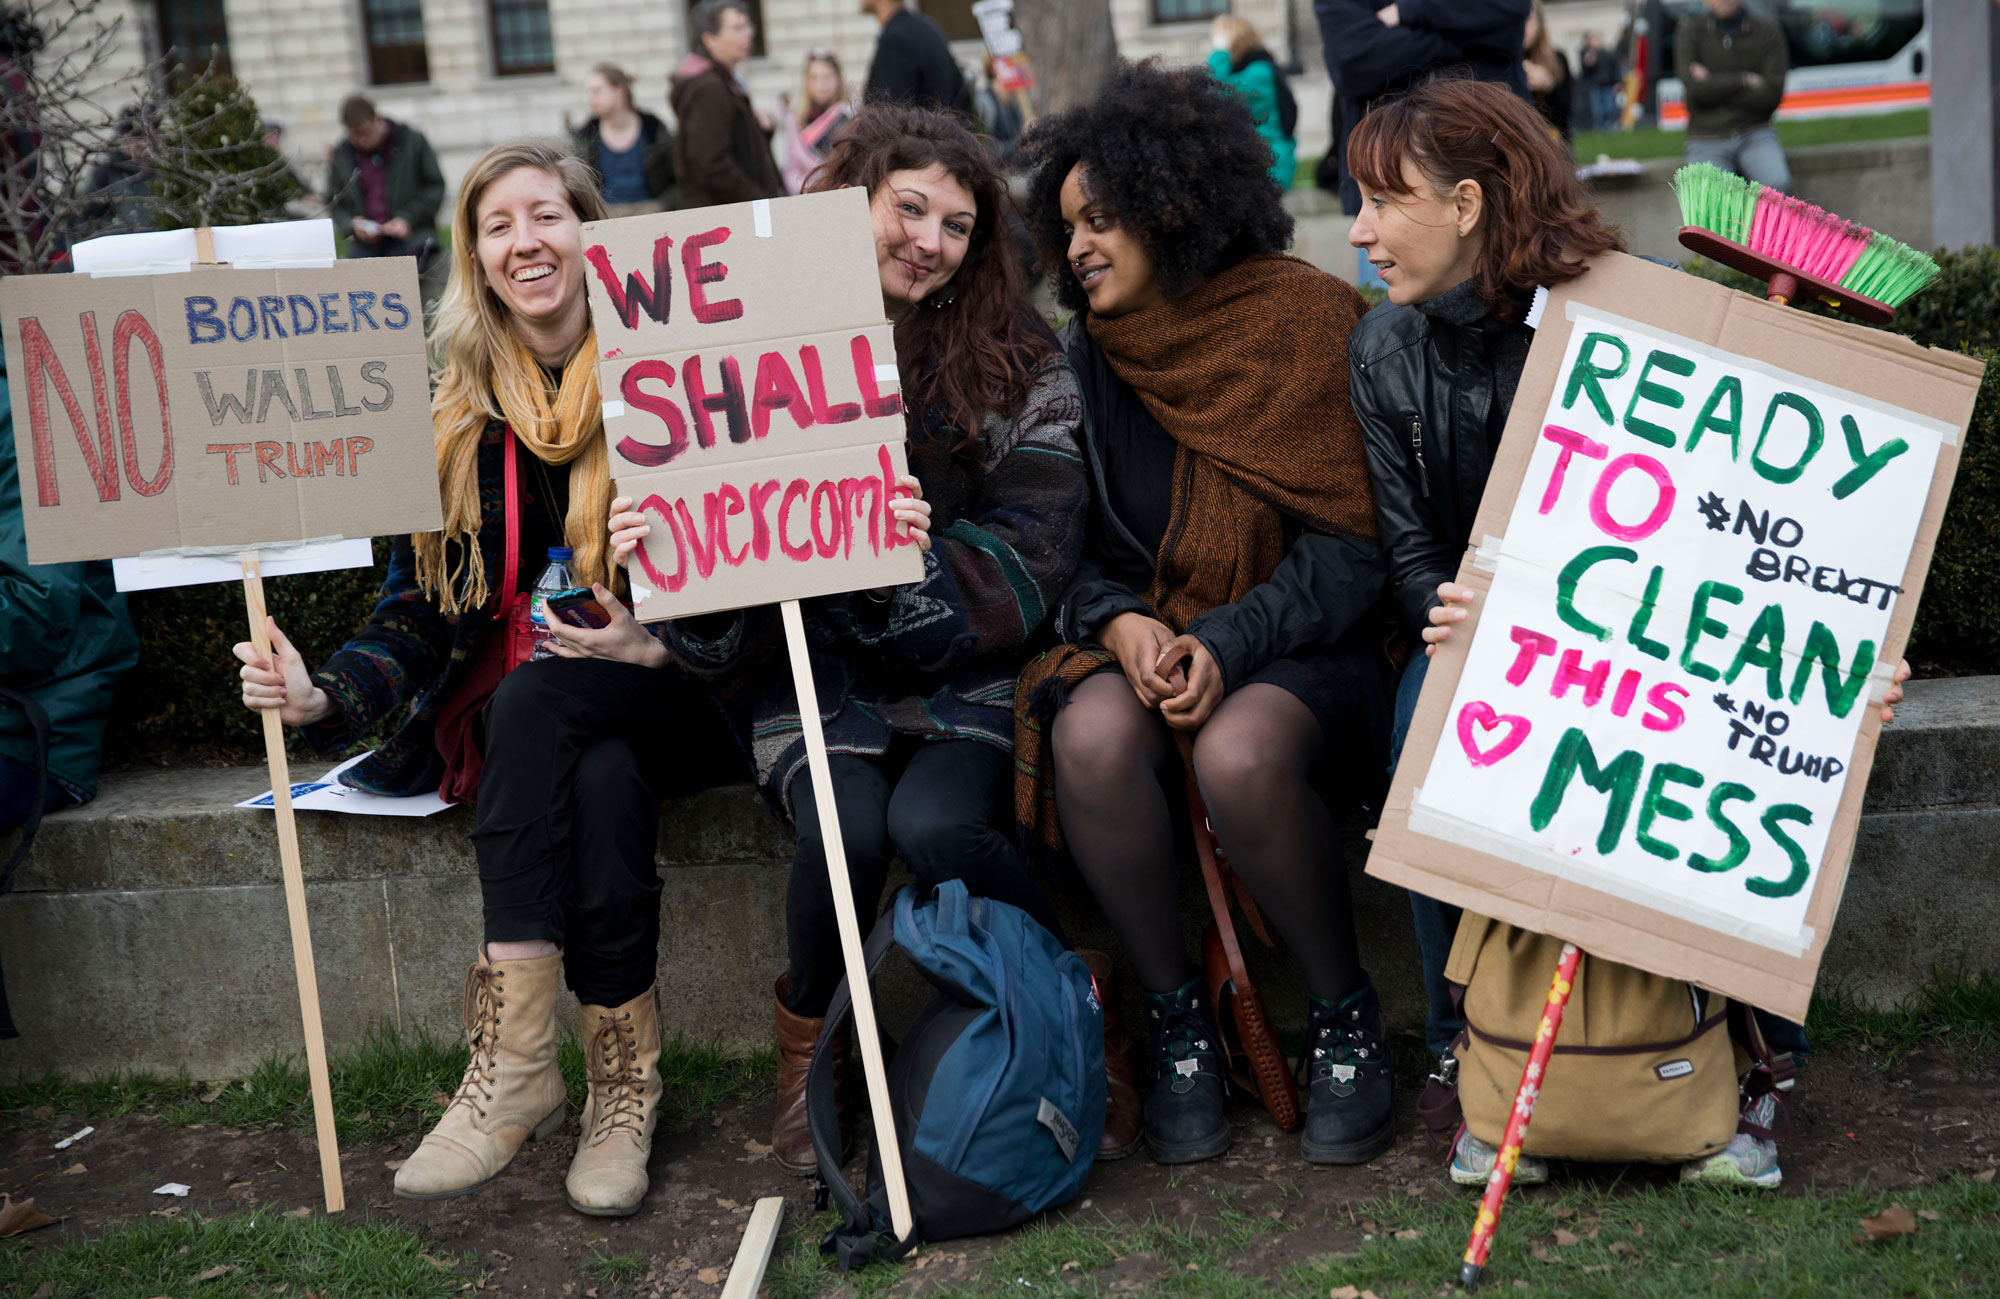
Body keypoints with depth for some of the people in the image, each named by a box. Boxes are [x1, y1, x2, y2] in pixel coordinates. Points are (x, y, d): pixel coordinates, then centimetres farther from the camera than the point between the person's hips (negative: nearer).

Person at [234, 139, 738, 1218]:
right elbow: (423, 606, 4)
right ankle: (625, 1083, -28)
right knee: (603, 781, -33)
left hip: (672, 692, -2)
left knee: (533, 699, -34)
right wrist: (325, 696, -14)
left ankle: (513, 1061, -32)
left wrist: (650, 648, -22)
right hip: (515, 704, 2)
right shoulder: (457, 413, 7)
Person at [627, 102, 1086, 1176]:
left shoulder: (1021, 369, 4)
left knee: (931, 822, -30)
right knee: (845, 828, -29)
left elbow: (1032, 550, -4)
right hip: (814, 668, 1)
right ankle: (808, 1038, 3)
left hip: (964, 675, 0)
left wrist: (924, 563, -25)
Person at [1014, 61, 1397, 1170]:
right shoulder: (1086, 355, 8)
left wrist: (1225, 642, -20)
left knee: (1241, 754, -35)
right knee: (1093, 735, -31)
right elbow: (1067, 544, 9)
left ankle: (1344, 1015, -8)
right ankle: (1175, 1019, -10)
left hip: (1299, 647, -3)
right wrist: (1120, 622, -13)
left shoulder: (1310, 325, -4)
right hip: (1138, 638, 3)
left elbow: (1350, 548, -7)